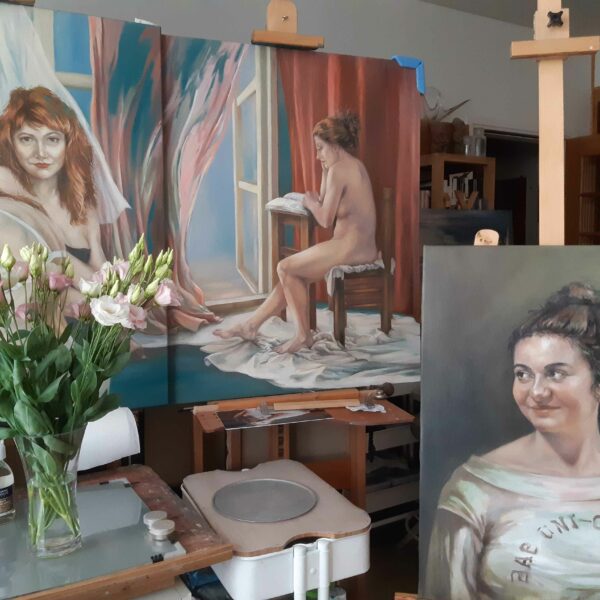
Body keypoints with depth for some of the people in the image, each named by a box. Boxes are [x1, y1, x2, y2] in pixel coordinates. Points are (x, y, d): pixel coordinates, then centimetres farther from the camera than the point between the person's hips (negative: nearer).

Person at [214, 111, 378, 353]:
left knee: (285, 268, -4)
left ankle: (303, 334, 5)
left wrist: (310, 202, 6)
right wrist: (325, 170, 14)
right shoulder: (354, 165, 18)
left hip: (350, 246, -10)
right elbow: (327, 203, 20)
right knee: (293, 275, 11)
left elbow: (325, 219, -13)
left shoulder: (339, 170, -13)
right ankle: (250, 326, 17)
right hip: (360, 245, 10)